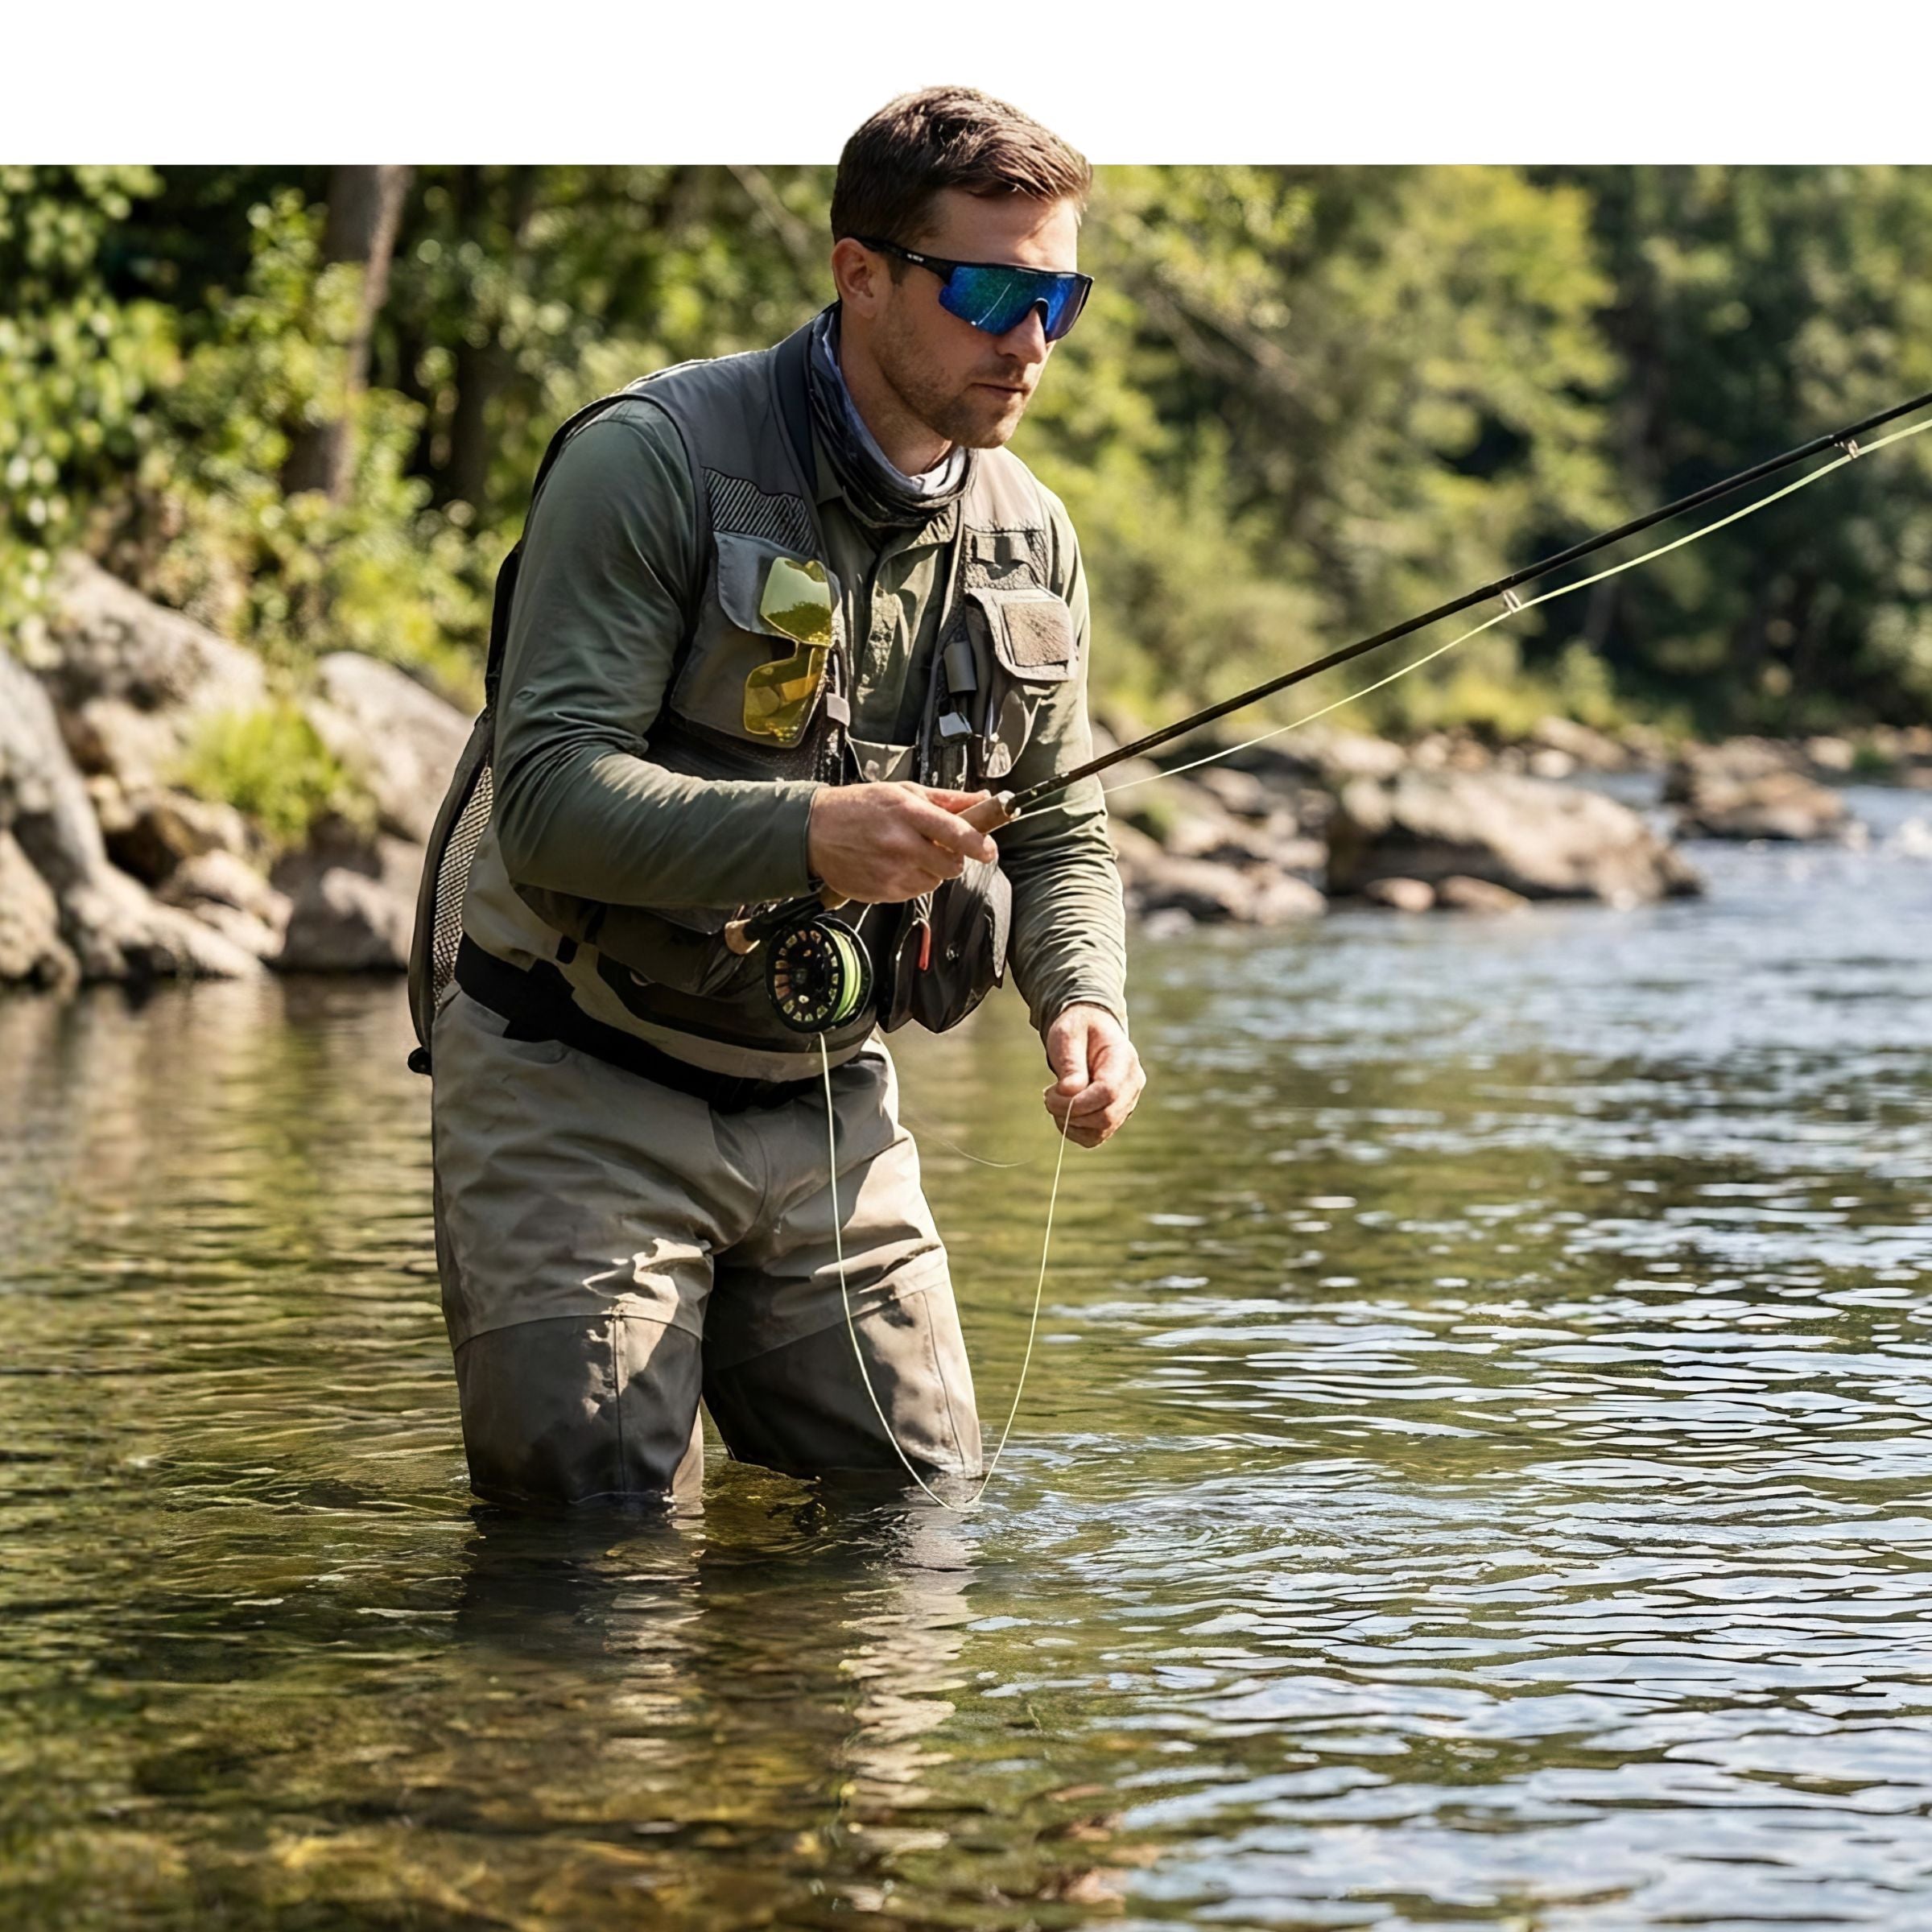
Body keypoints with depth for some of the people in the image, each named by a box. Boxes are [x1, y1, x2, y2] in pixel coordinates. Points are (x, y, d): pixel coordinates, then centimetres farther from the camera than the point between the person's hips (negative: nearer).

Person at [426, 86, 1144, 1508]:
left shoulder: (1031, 537, 5)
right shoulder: (657, 459, -17)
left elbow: (1062, 836, 12)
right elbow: (548, 790, -25)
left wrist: (1085, 1003, -9)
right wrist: (805, 833, -40)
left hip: (831, 1106, 6)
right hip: (583, 1089, -6)